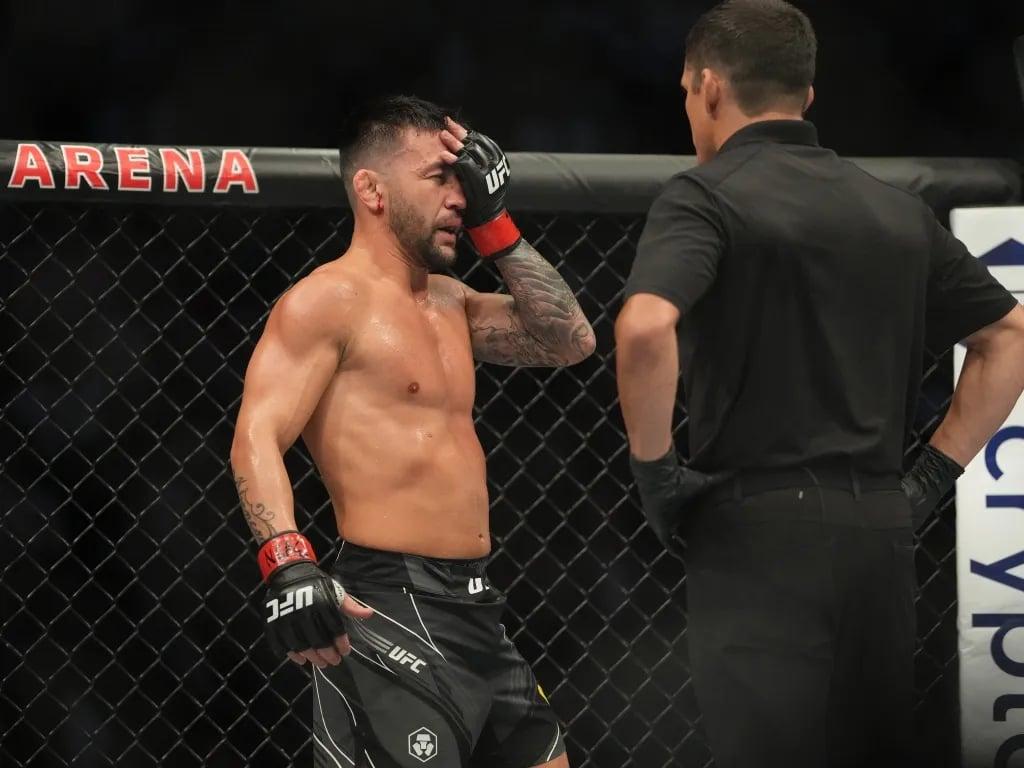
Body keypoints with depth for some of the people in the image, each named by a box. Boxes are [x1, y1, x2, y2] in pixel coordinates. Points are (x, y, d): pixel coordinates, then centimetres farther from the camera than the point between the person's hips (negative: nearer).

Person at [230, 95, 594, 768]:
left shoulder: (449, 302, 19)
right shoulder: (329, 299, -8)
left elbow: (569, 341, 17)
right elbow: (257, 440, -18)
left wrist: (493, 222, 12)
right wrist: (288, 565, -33)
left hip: (476, 610, 9)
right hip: (388, 610, -9)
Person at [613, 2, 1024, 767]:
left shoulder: (705, 196, -5)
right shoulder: (899, 210, 15)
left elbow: (645, 330, -23)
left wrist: (656, 470, -11)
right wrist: (934, 474, 16)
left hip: (761, 528, -6)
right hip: (880, 528, 6)